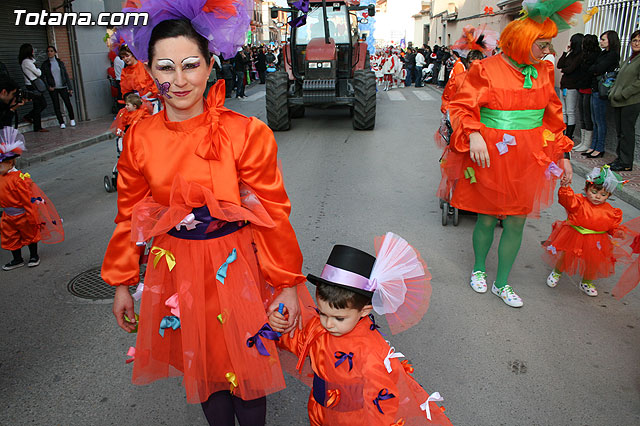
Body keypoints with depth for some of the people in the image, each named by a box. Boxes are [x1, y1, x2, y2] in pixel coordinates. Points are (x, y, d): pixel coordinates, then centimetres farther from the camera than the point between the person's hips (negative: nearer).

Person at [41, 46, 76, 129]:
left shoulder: (60, 63, 7)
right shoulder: (45, 64, 4)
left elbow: (66, 75, 7)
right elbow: (43, 77, 4)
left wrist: (70, 88, 2)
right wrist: (48, 87, -10)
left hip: (62, 87, 0)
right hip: (53, 88, 0)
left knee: (68, 103, -3)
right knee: (56, 106, -1)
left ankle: (72, 119, 18)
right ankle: (61, 123, 4)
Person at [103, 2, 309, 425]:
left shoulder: (247, 134, -16)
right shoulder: (139, 138, -5)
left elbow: (273, 215, -11)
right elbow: (130, 216, 5)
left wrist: (287, 283, -7)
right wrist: (122, 283, 10)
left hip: (235, 270, -3)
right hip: (174, 273, 3)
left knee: (245, 366, 15)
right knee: (201, 367, 21)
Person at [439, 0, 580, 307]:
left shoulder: (543, 71, 8)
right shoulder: (486, 70, -9)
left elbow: (553, 117, 15)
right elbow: (461, 107, -9)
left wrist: (563, 155, 14)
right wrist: (474, 135, -27)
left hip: (528, 161, 5)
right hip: (491, 158, -5)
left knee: (516, 222, 8)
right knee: (487, 219, 7)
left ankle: (502, 283, 25)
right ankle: (478, 269, 35)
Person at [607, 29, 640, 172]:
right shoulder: (628, 59, 20)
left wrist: (623, 94, -15)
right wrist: (613, 93, 11)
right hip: (619, 102, 8)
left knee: (627, 132, -5)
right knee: (620, 132, 11)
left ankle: (626, 163, 0)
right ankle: (620, 158, 19)